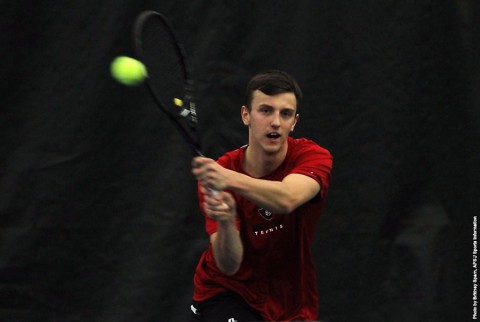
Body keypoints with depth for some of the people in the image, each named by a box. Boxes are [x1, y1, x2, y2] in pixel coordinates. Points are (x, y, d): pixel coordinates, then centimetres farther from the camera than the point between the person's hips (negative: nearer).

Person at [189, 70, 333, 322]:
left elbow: (286, 199, -40)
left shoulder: (313, 157, -16)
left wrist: (231, 179, -57)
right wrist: (225, 222, -46)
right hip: (226, 294, -2)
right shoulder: (213, 176, -17)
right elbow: (229, 266, -25)